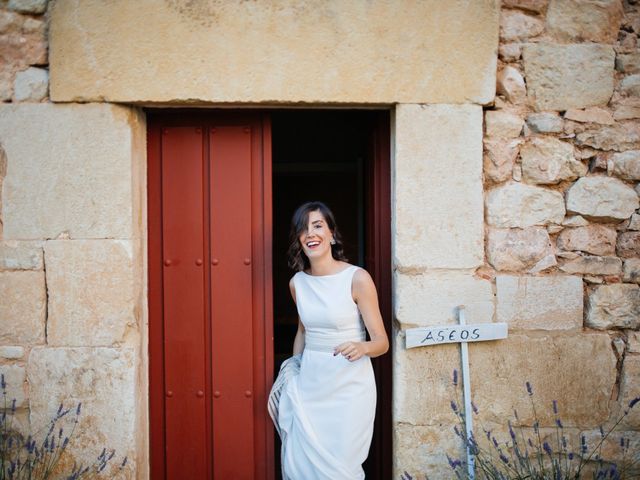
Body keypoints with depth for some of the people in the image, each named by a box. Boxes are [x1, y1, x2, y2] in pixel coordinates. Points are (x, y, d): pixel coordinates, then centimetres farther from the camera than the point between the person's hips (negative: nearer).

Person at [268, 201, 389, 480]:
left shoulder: (358, 278, -13)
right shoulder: (297, 282, 3)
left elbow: (382, 341, -12)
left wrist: (362, 347, -32)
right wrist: (292, 372, 22)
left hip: (348, 386, -4)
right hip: (308, 382, 5)